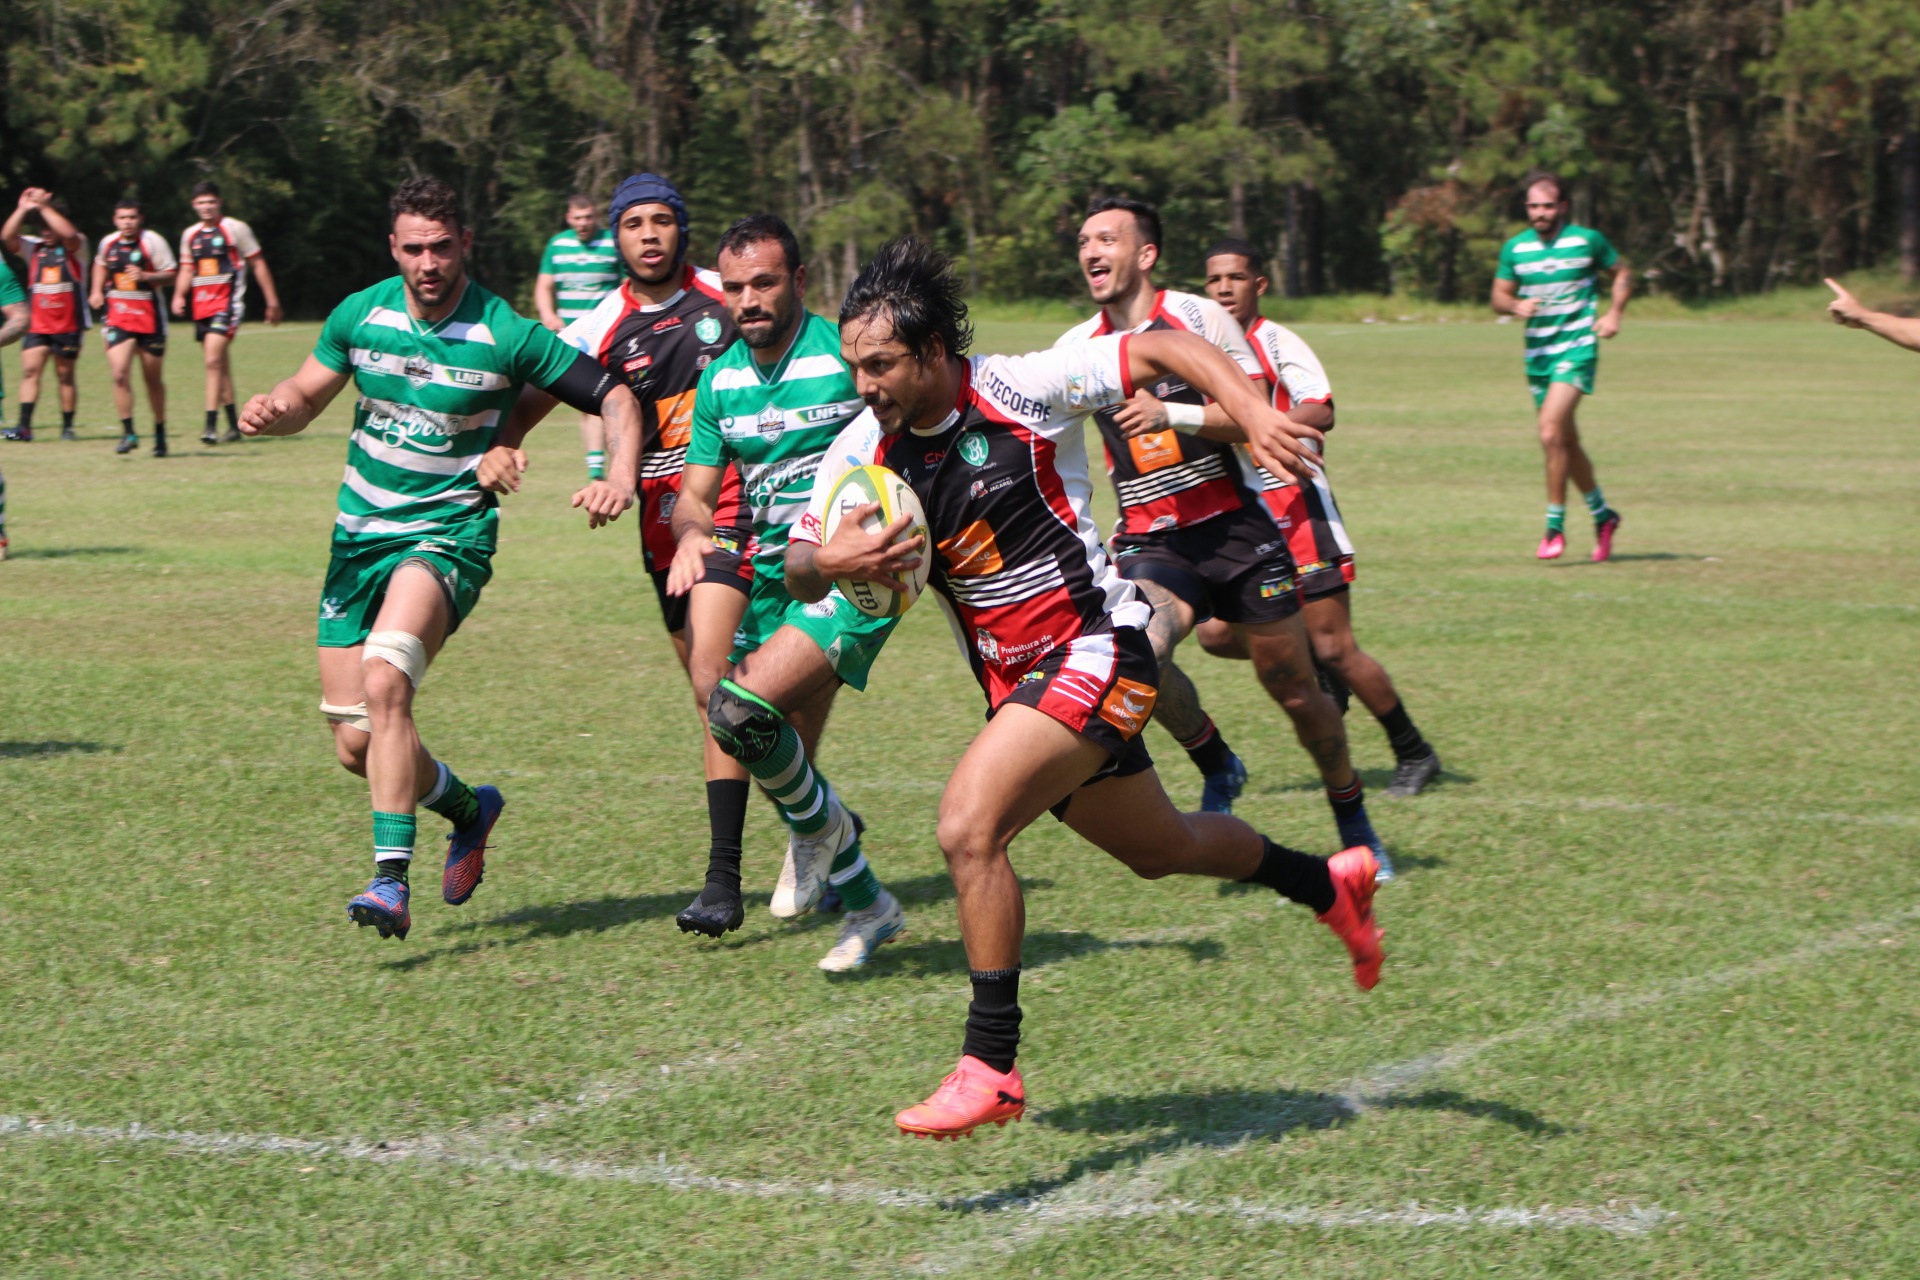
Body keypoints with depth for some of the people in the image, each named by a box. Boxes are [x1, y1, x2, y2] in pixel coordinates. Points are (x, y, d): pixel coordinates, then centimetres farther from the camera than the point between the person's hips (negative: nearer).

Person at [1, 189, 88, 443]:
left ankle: (67, 426, 14)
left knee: (65, 375, 5)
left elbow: (68, 233, -21)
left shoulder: (75, 248, 1)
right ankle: (24, 426, -14)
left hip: (68, 324, -3)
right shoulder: (33, 247, 10)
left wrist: (43, 206, -19)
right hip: (37, 324, 3)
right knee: (30, 370, -9)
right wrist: (23, 209, -12)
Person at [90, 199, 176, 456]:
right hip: (118, 317, 2)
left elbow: (171, 273, -10)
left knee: (153, 379, 8)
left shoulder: (153, 241, -10)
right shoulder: (108, 243, 5)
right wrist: (97, 291, 14)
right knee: (119, 374, -16)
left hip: (149, 318, -2)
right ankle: (128, 432, -8)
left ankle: (160, 432, 24)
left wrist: (146, 276, -25)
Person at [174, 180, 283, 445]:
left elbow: (257, 264, 2)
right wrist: (179, 295, 2)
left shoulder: (235, 229, -2)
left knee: (214, 361, -19)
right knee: (221, 366, 11)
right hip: (201, 306, 6)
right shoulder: (190, 235, 14)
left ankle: (211, 425, -23)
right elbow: (187, 270, 22)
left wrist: (272, 301, 1)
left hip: (227, 303, -6)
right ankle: (233, 425, 18)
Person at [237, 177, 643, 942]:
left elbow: (614, 397, -4)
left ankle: (390, 881, -31)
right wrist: (269, 411, -9)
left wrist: (621, 477, -21)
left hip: (450, 533, -5)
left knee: (385, 681, -32)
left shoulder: (506, 336, -10)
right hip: (361, 534, 5)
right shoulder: (361, 314, 1)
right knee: (356, 746, 2)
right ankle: (469, 809, 32)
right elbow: (306, 396, 14)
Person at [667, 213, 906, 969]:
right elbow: (696, 493, 12)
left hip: (852, 578, -7)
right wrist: (691, 534, -11)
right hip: (770, 581, 7)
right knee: (787, 764, 8)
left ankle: (820, 824, 3)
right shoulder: (720, 381, 7)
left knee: (739, 709, -24)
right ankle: (867, 906, 27)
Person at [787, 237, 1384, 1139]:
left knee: (967, 825, -24)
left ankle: (990, 1066, -17)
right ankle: (1329, 884, 51)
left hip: (1095, 649, -7)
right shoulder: (864, 449, -1)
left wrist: (1253, 412, -26)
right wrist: (830, 561, -24)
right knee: (1160, 849, 24)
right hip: (1014, 680, 7)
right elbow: (796, 570, 0)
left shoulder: (1022, 388, -15)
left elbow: (1163, 348, -10)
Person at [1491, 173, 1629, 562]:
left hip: (1577, 348, -5)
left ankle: (1555, 526, -13)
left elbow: (1622, 273, 10)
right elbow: (1499, 295, 9)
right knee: (1567, 442, 12)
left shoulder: (1587, 240, -4)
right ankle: (1602, 516, 31)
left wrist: (1614, 313, -5)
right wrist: (1516, 306, -13)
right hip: (1537, 353, 5)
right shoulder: (1515, 248, 4)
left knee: (1551, 433, -20)